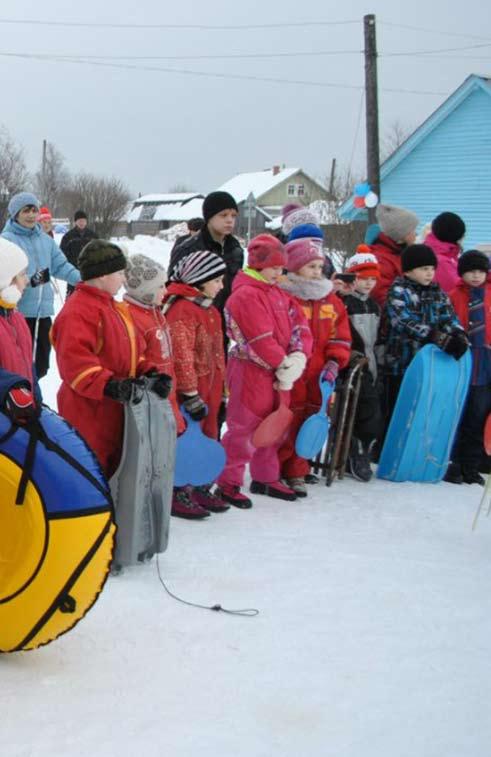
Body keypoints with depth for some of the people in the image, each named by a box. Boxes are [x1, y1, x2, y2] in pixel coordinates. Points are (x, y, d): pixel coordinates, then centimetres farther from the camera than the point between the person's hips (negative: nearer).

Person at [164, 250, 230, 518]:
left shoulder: (210, 310, 14)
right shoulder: (182, 310, -18)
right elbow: (181, 356, -22)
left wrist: (220, 391, 24)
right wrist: (191, 395, -21)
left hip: (208, 390, 10)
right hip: (190, 391, -10)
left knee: (207, 437, 17)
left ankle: (200, 488, 29)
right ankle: (179, 494, 8)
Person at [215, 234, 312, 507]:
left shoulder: (279, 293, 14)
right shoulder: (246, 295, -15)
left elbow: (299, 325, 6)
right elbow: (261, 339, -22)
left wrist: (298, 357, -11)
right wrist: (283, 365, -19)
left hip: (276, 373, 9)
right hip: (250, 372, -9)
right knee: (244, 427, -4)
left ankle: (266, 478, 30)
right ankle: (228, 482, 5)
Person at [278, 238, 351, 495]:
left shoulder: (331, 300, 12)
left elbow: (340, 335, 14)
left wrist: (334, 362, 0)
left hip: (318, 378, 6)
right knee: (287, 425, -2)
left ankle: (296, 473, 22)